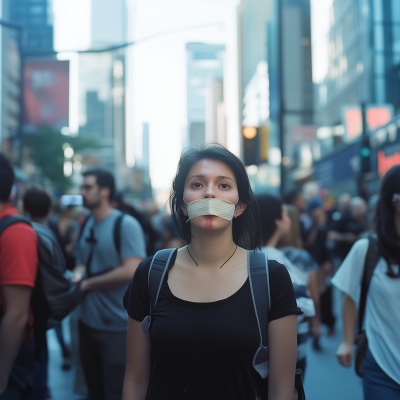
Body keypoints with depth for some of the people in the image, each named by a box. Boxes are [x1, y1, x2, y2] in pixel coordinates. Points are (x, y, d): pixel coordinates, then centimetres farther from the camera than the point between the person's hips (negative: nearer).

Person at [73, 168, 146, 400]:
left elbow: (131, 271, -23)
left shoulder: (126, 224, -14)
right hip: (88, 323, 8)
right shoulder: (87, 226, 10)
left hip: (118, 328, -7)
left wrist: (87, 284, -14)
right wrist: (77, 273, -4)